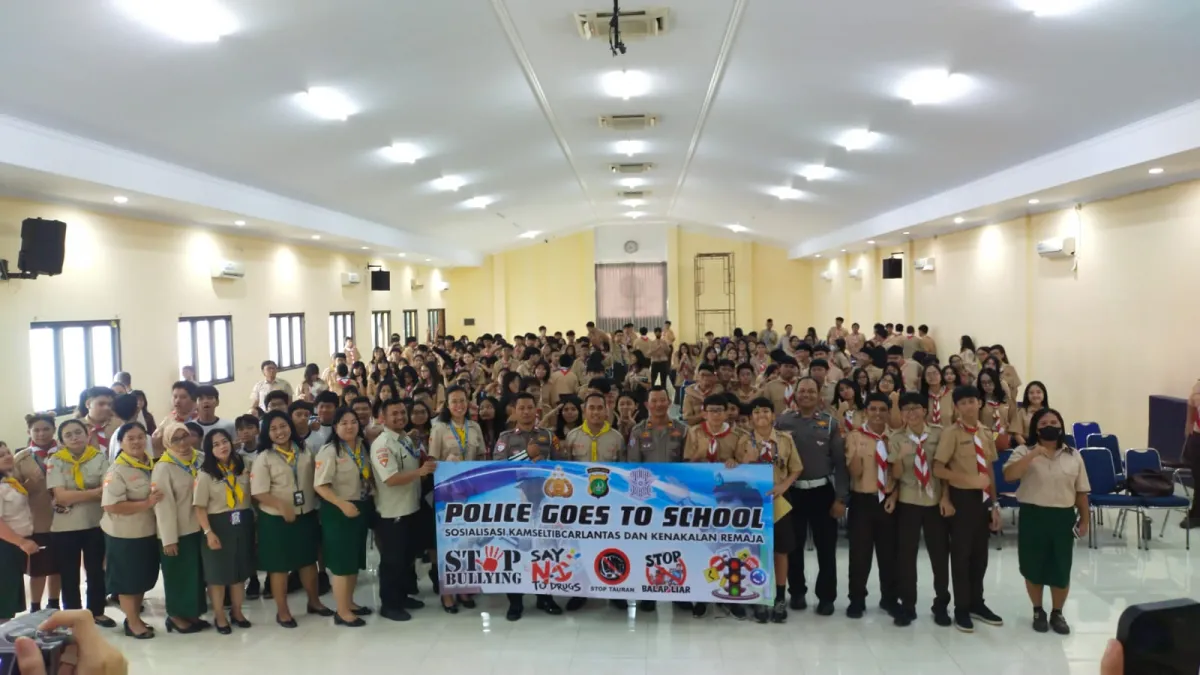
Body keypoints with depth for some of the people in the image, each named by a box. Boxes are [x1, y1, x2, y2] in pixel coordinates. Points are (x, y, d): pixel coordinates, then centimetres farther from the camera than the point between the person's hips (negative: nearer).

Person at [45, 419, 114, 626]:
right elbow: (61, 496, -15)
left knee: (96, 570, 10)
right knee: (69, 574, 9)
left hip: (95, 523, 1)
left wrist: (75, 496, -24)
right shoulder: (55, 461, -5)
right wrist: (96, 492, -18)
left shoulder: (99, 458, -2)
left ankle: (97, 611, 25)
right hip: (65, 527, -1)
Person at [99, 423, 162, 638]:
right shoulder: (117, 470, -18)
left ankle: (136, 617, 33)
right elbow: (111, 506, -25)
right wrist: (147, 503, -26)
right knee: (128, 580, 7)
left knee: (143, 578, 17)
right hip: (124, 535, -7)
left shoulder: (151, 464, 4)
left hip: (147, 532, 7)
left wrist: (156, 500, 2)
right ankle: (132, 622, 21)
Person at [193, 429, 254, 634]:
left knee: (240, 570, 13)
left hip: (242, 524, 4)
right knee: (218, 572, 5)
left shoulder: (243, 467, 5)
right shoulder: (205, 474, -8)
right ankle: (219, 616, 20)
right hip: (218, 525, -4)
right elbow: (200, 507, -11)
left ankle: (236, 612, 28)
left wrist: (251, 521, 4)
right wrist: (208, 532, -18)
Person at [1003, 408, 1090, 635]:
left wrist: (1085, 519, 5)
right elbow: (1009, 475, -20)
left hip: (1063, 517, 2)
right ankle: (1038, 611, 25)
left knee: (1061, 568, 6)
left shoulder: (1073, 456, 6)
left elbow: (1081, 492, 9)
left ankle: (1057, 613, 25)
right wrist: (1033, 454, -26)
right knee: (1034, 567, 7)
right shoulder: (1024, 452, -2)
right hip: (1033, 515, -2)